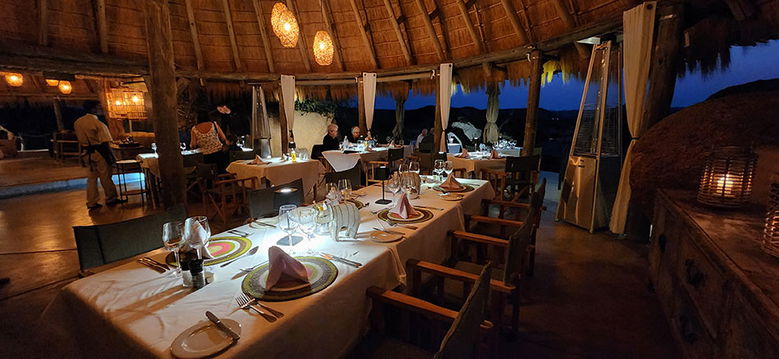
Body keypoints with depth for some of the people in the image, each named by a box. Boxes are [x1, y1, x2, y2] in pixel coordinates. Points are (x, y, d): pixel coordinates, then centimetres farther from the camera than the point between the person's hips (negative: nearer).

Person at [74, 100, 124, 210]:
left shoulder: (77, 122, 7)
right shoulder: (98, 123, -16)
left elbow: (81, 140, 13)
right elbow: (104, 143, -18)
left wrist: (85, 155, 21)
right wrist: (110, 157, -13)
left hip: (87, 153, 7)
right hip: (98, 152, -7)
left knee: (92, 177, 13)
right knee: (106, 176, 6)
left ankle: (92, 202, 17)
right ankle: (111, 198, 19)